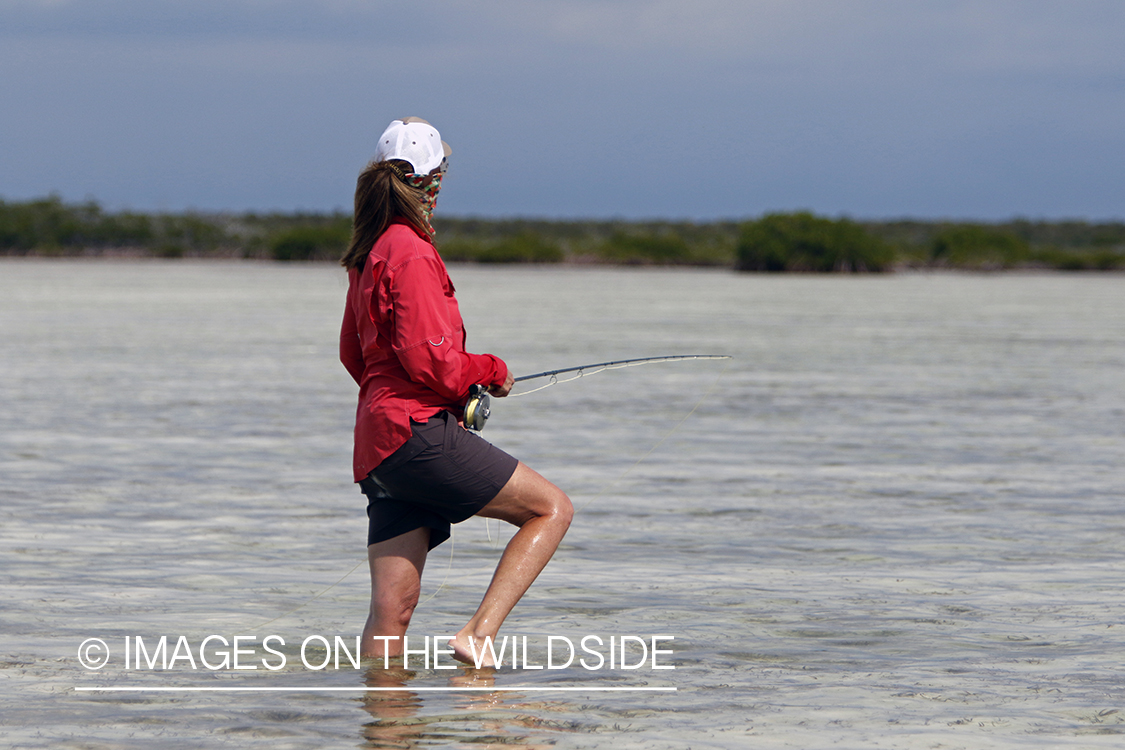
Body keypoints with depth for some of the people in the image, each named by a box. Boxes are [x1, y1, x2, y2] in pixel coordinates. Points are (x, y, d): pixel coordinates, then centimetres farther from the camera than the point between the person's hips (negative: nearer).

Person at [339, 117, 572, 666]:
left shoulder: (368, 255, 19)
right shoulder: (412, 253, -10)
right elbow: (428, 359, -17)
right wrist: (491, 370, 1)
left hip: (377, 448, 9)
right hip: (418, 431, -9)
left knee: (392, 609, 5)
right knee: (551, 508, -2)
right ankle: (478, 635, -13)